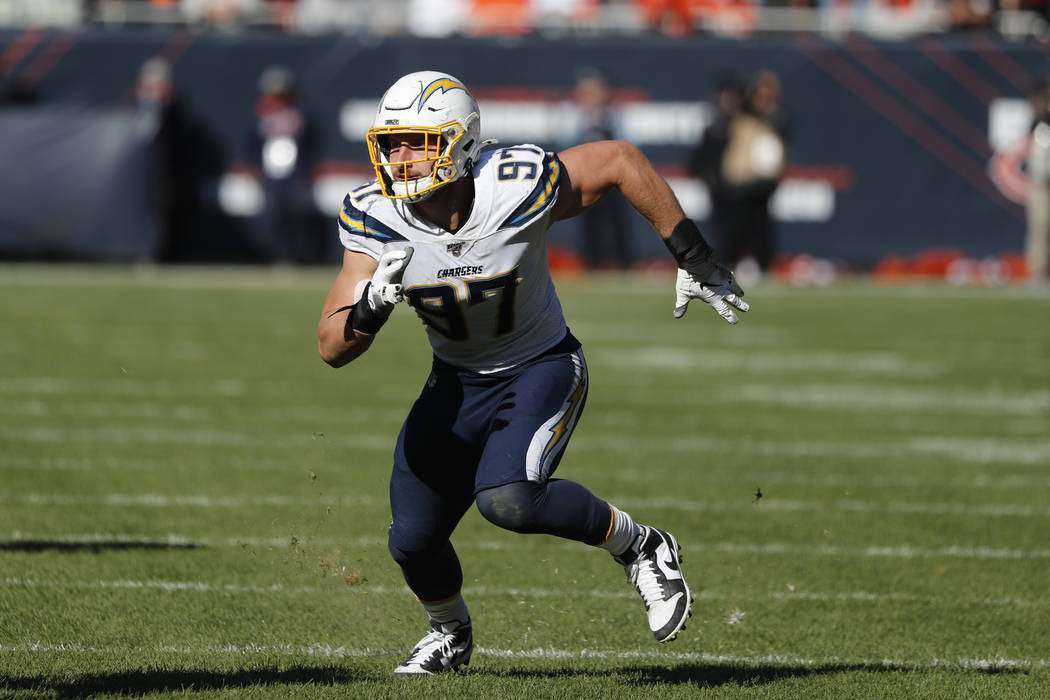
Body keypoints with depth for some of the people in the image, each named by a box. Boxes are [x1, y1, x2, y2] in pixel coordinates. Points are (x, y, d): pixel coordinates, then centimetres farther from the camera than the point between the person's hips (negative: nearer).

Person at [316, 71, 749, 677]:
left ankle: (638, 546, -5)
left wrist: (695, 259, -7)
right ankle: (450, 632, 39)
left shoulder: (519, 189, -29)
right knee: (414, 540, 5)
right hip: (456, 383, 4)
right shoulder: (374, 220, -19)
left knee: (508, 499, -30)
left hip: (542, 370, -4)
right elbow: (333, 349, -17)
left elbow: (621, 160, -12)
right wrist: (369, 309, -41)